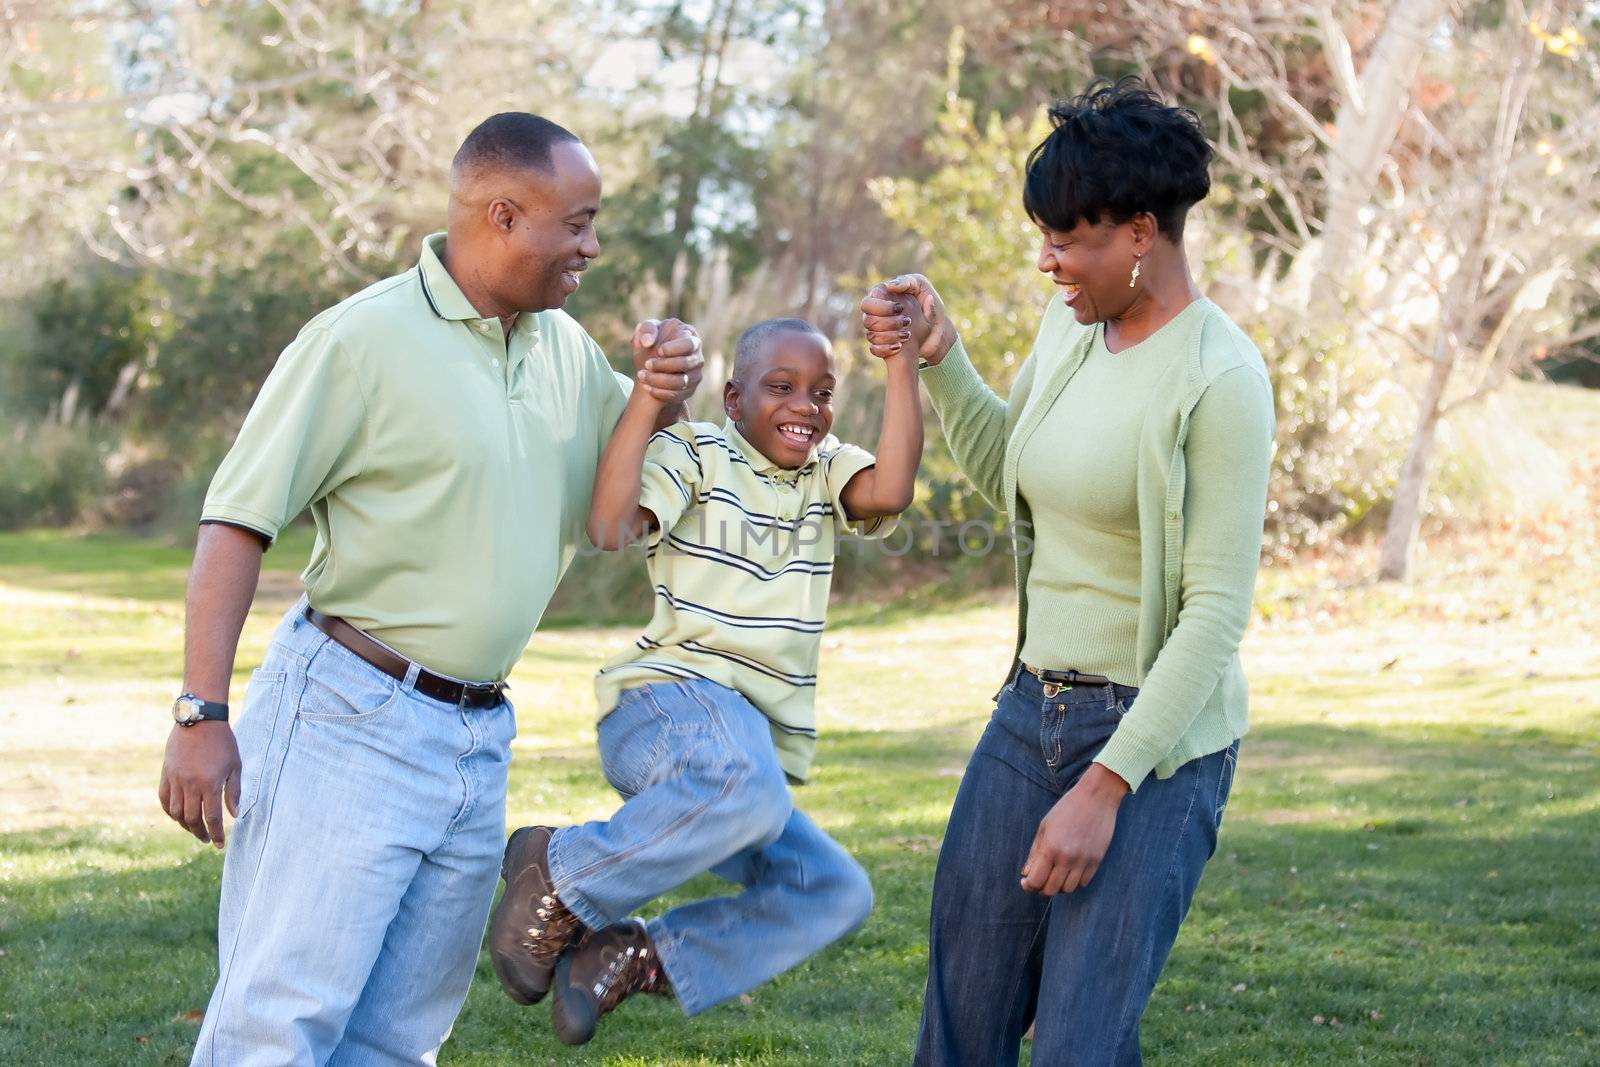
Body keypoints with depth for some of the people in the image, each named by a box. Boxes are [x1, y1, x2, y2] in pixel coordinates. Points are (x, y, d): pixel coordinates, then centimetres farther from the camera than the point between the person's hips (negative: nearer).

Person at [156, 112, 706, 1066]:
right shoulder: (364, 337, -9)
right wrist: (202, 714, -16)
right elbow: (237, 523, -10)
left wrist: (666, 391, 5)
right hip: (352, 724, -7)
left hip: (479, 739, 7)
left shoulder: (566, 347, 13)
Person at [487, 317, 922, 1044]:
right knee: (750, 789, -38)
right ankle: (556, 877, -17)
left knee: (834, 893, -3)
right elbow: (610, 527, -18)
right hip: (669, 701, -7)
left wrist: (903, 363, -9)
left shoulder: (826, 471, 17)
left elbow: (890, 491, -7)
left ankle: (629, 960, 3)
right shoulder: (694, 454, 1)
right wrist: (649, 391, -18)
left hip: (754, 734, 7)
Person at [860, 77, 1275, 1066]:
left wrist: (1105, 788, -21)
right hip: (1033, 713, 7)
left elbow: (1218, 612, -19)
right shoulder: (1071, 327, 5)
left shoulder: (1219, 378, -17)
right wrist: (937, 357, 7)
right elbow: (1007, 477, 22)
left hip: (1156, 739, -7)